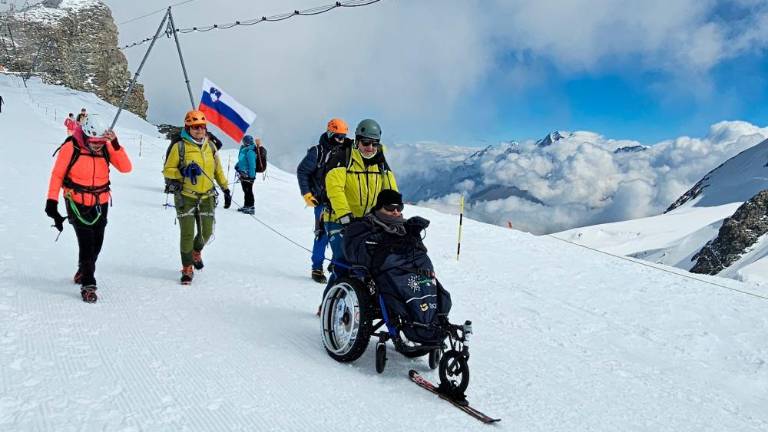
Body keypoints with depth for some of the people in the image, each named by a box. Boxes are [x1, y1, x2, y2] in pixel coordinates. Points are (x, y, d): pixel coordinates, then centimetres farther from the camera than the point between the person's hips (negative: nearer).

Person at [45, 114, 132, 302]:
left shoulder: (106, 146, -6)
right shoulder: (70, 147, -14)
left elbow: (126, 168, -15)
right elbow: (57, 174, -6)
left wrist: (115, 144, -25)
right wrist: (52, 200, -9)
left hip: (100, 203, 4)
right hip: (77, 203, -4)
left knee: (97, 243, 14)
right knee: (86, 242, -12)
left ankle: (84, 271, 40)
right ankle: (88, 284, -4)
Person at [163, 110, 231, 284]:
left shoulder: (210, 146, 8)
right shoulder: (179, 147, -6)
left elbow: (218, 170, 18)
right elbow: (167, 170, -4)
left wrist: (226, 189, 16)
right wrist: (183, 172, -22)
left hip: (206, 197, 4)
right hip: (185, 196, -4)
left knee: (206, 232, 6)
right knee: (187, 234, -4)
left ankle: (196, 252, 39)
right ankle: (187, 269, 12)